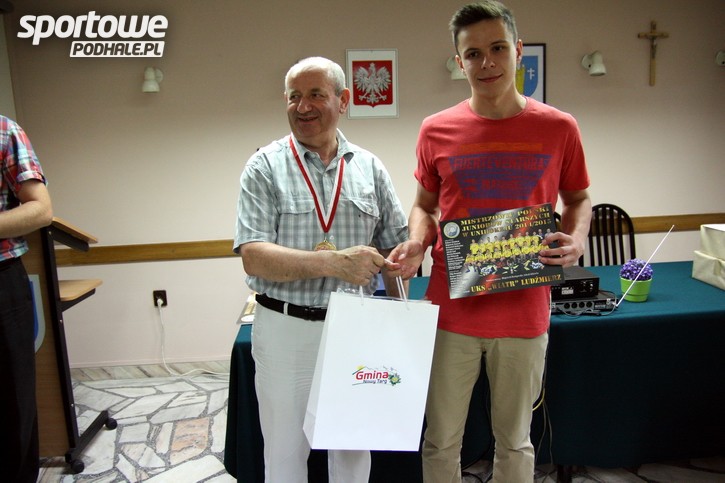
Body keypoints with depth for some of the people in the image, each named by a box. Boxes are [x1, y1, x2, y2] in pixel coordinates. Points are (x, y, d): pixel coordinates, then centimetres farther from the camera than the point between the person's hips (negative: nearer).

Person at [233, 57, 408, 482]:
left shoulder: (369, 168, 4)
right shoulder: (265, 167, -5)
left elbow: (395, 249, 7)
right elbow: (254, 257, -15)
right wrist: (333, 262, -27)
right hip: (286, 328, -2)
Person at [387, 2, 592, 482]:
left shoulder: (558, 127, -2)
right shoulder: (437, 130, -1)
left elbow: (578, 199, 12)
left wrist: (577, 240, -8)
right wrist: (416, 244, -9)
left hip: (524, 313, 0)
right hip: (452, 311, 0)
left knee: (515, 440, 18)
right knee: (441, 440, 14)